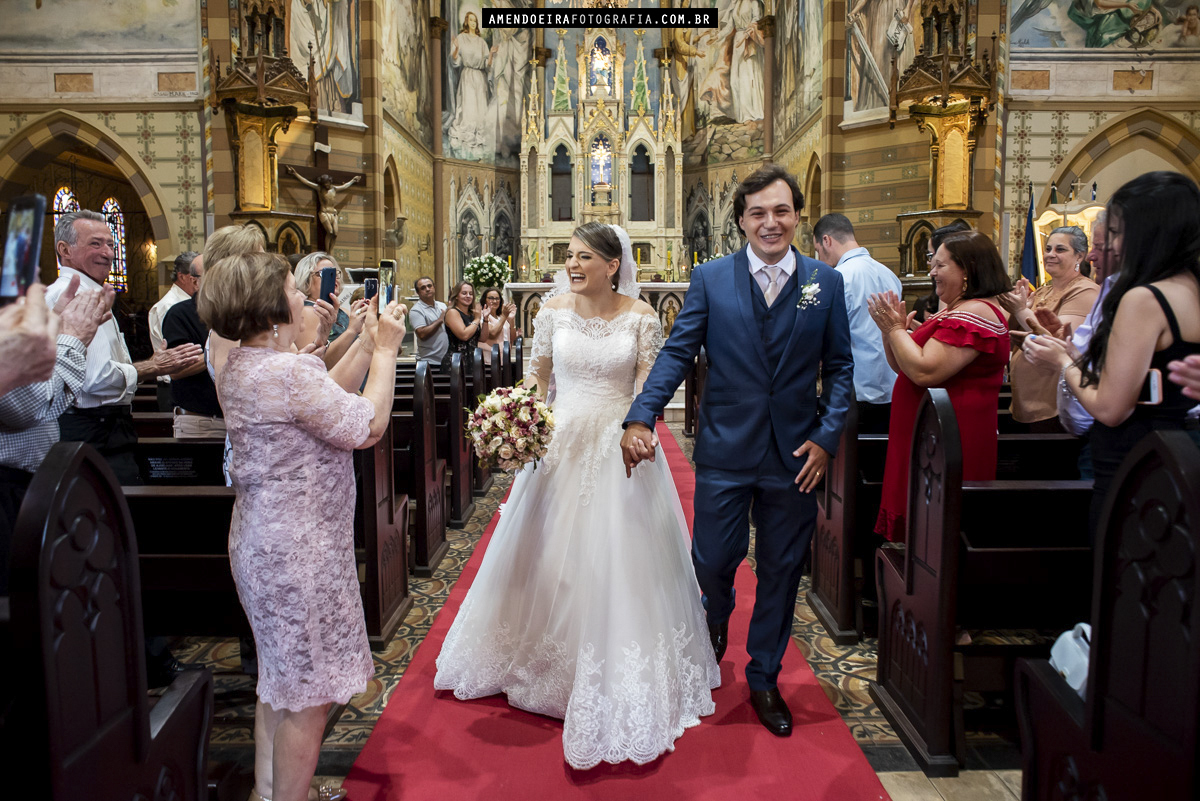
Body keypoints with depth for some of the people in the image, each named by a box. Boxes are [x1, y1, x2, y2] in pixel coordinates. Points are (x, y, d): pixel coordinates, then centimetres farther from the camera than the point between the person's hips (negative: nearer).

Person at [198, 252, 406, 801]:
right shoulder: (291, 370, -24)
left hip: (264, 542, 11)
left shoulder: (241, 367, 7)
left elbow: (329, 399, 10)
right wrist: (385, 352, -9)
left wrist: (366, 344, 7)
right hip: (298, 550, -11)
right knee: (306, 697, 5)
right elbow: (368, 426, -19)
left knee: (279, 683, 25)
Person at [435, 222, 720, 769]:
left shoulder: (640, 316, -6)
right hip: (559, 444, 2)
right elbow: (537, 377, 8)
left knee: (619, 559, 2)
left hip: (620, 449, -2)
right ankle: (546, 658, 37)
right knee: (550, 555, 12)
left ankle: (620, 679, 20)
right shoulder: (553, 310, 0)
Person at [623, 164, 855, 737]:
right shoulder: (710, 280, -1)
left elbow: (839, 368, 5)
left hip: (795, 453, 1)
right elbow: (677, 353, -5)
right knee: (711, 562, 6)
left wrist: (827, 436, -6)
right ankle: (717, 615, 44)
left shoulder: (827, 283, 2)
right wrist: (640, 416, -17)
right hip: (724, 451, -1)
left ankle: (764, 679, 33)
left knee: (781, 571, 12)